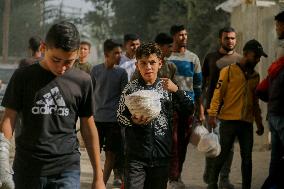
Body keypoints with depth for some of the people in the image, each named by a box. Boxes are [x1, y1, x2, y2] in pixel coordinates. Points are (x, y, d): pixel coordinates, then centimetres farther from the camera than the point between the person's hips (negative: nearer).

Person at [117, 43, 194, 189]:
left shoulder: (167, 86, 6)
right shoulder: (131, 88, 1)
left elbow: (189, 110, 2)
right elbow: (120, 116, 3)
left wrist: (176, 90, -12)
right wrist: (133, 120, -18)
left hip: (161, 154, 2)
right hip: (136, 155, -2)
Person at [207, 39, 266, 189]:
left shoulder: (255, 76, 14)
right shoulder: (229, 71, -2)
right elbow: (218, 93, -7)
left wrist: (259, 123, 17)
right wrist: (212, 114, -17)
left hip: (247, 122, 5)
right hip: (229, 120, -5)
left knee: (247, 158, 5)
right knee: (222, 155, 1)